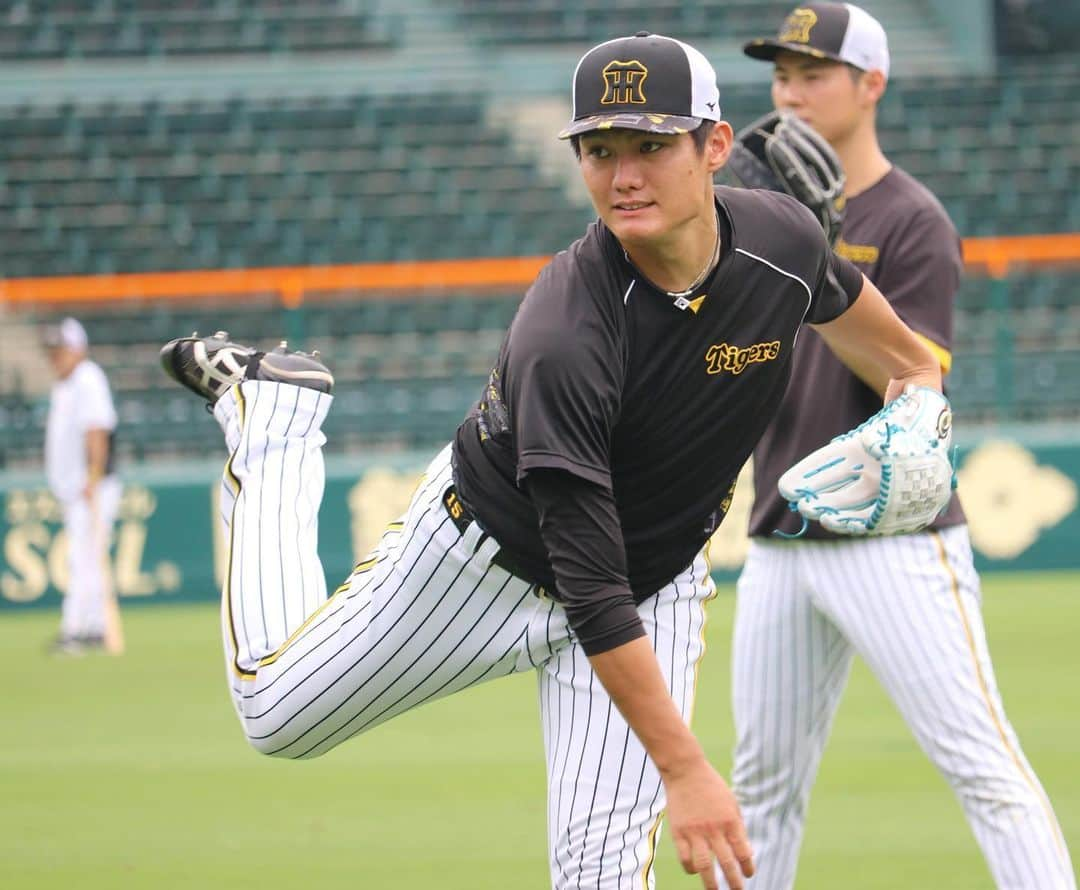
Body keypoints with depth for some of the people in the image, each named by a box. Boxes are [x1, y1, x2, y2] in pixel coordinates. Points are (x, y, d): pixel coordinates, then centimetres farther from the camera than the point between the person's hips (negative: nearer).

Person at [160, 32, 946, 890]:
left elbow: (840, 295, 8)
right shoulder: (562, 339, -37)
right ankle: (273, 413, 29)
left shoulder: (780, 239, -21)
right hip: (488, 556, -3)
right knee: (276, 711, 11)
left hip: (656, 584, 3)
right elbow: (593, 593, -36)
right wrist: (686, 770, -38)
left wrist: (917, 370, 26)